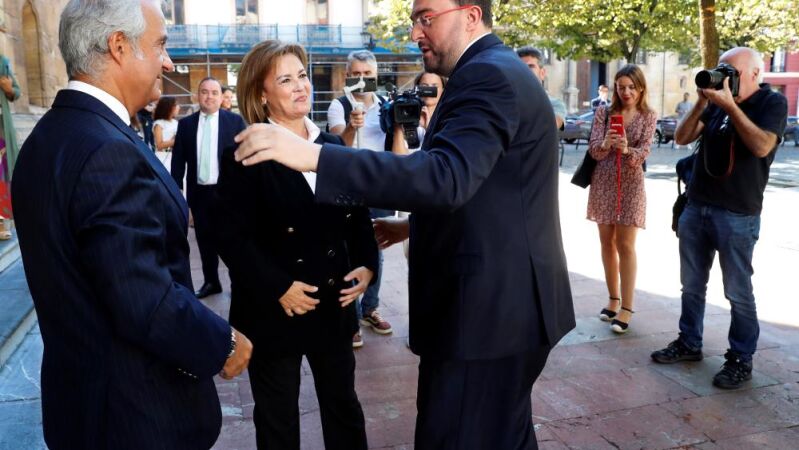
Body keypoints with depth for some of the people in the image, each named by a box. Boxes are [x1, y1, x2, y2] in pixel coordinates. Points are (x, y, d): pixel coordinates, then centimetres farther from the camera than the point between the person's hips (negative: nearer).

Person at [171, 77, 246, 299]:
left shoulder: (235, 121, -1)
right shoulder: (185, 124, 5)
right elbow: (178, 160, 5)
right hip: (198, 191, 3)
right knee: (205, 239, 11)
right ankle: (211, 282, 25)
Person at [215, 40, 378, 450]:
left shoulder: (333, 146, 6)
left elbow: (357, 215, 10)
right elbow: (232, 235, -14)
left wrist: (366, 264, -5)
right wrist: (278, 287, -19)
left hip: (335, 303, 4)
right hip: (273, 310, -4)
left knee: (344, 407, 19)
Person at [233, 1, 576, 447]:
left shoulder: (488, 75, -17)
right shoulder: (501, 71, 16)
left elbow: (446, 176, -33)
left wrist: (315, 155, -37)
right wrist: (416, 226, 17)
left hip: (489, 306, -11)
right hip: (508, 301, 11)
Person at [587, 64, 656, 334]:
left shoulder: (648, 117, -1)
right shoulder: (604, 112, 2)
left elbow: (643, 153, -10)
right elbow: (593, 150, -6)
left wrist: (627, 149, -32)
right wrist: (605, 144, -28)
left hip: (630, 184, -3)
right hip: (603, 182, 3)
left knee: (625, 245, -4)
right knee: (607, 242, 9)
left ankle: (626, 307, 0)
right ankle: (613, 298, 22)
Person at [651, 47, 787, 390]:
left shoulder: (773, 102, -4)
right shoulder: (718, 101, 10)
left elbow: (762, 146, -20)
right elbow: (682, 138, 3)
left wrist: (730, 105, -22)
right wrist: (702, 103, -10)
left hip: (737, 215, -5)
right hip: (696, 207, 5)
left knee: (738, 292, 2)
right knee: (692, 284, 13)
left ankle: (741, 360, 13)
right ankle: (689, 343, 26)